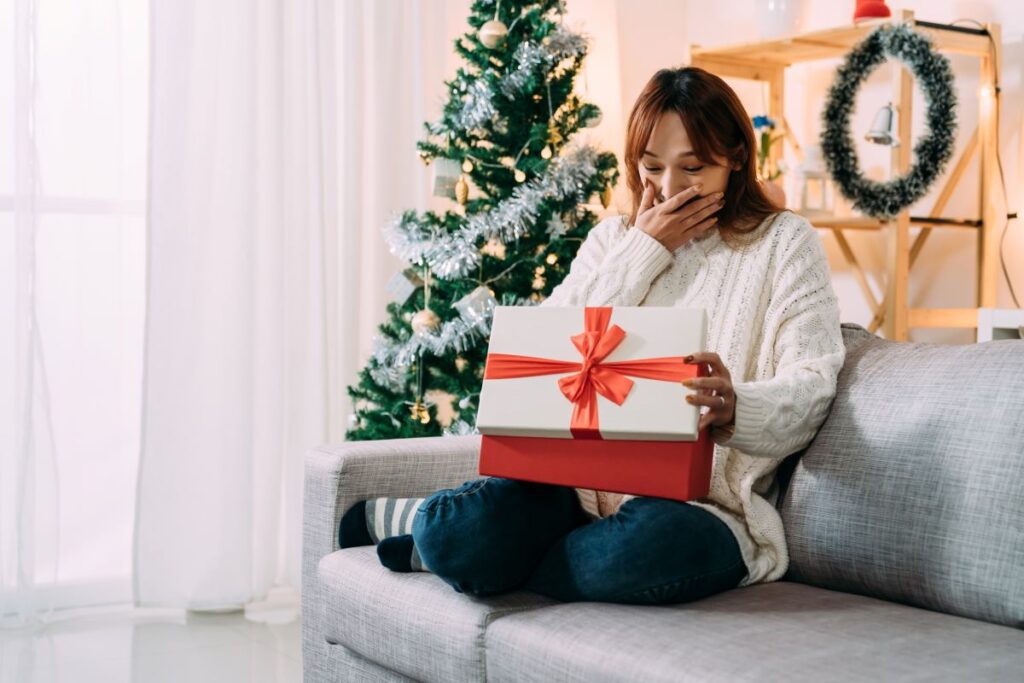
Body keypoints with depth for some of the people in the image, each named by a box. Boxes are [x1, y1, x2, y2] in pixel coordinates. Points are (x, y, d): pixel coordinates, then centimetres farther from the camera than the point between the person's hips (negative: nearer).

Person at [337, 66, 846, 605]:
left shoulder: (784, 243, 7)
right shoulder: (613, 239, 19)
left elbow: (811, 385, -7)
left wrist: (734, 408, -30)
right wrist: (644, 249, 1)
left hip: (704, 504, -2)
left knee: (647, 543, -39)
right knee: (460, 531, -30)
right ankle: (391, 514, 6)